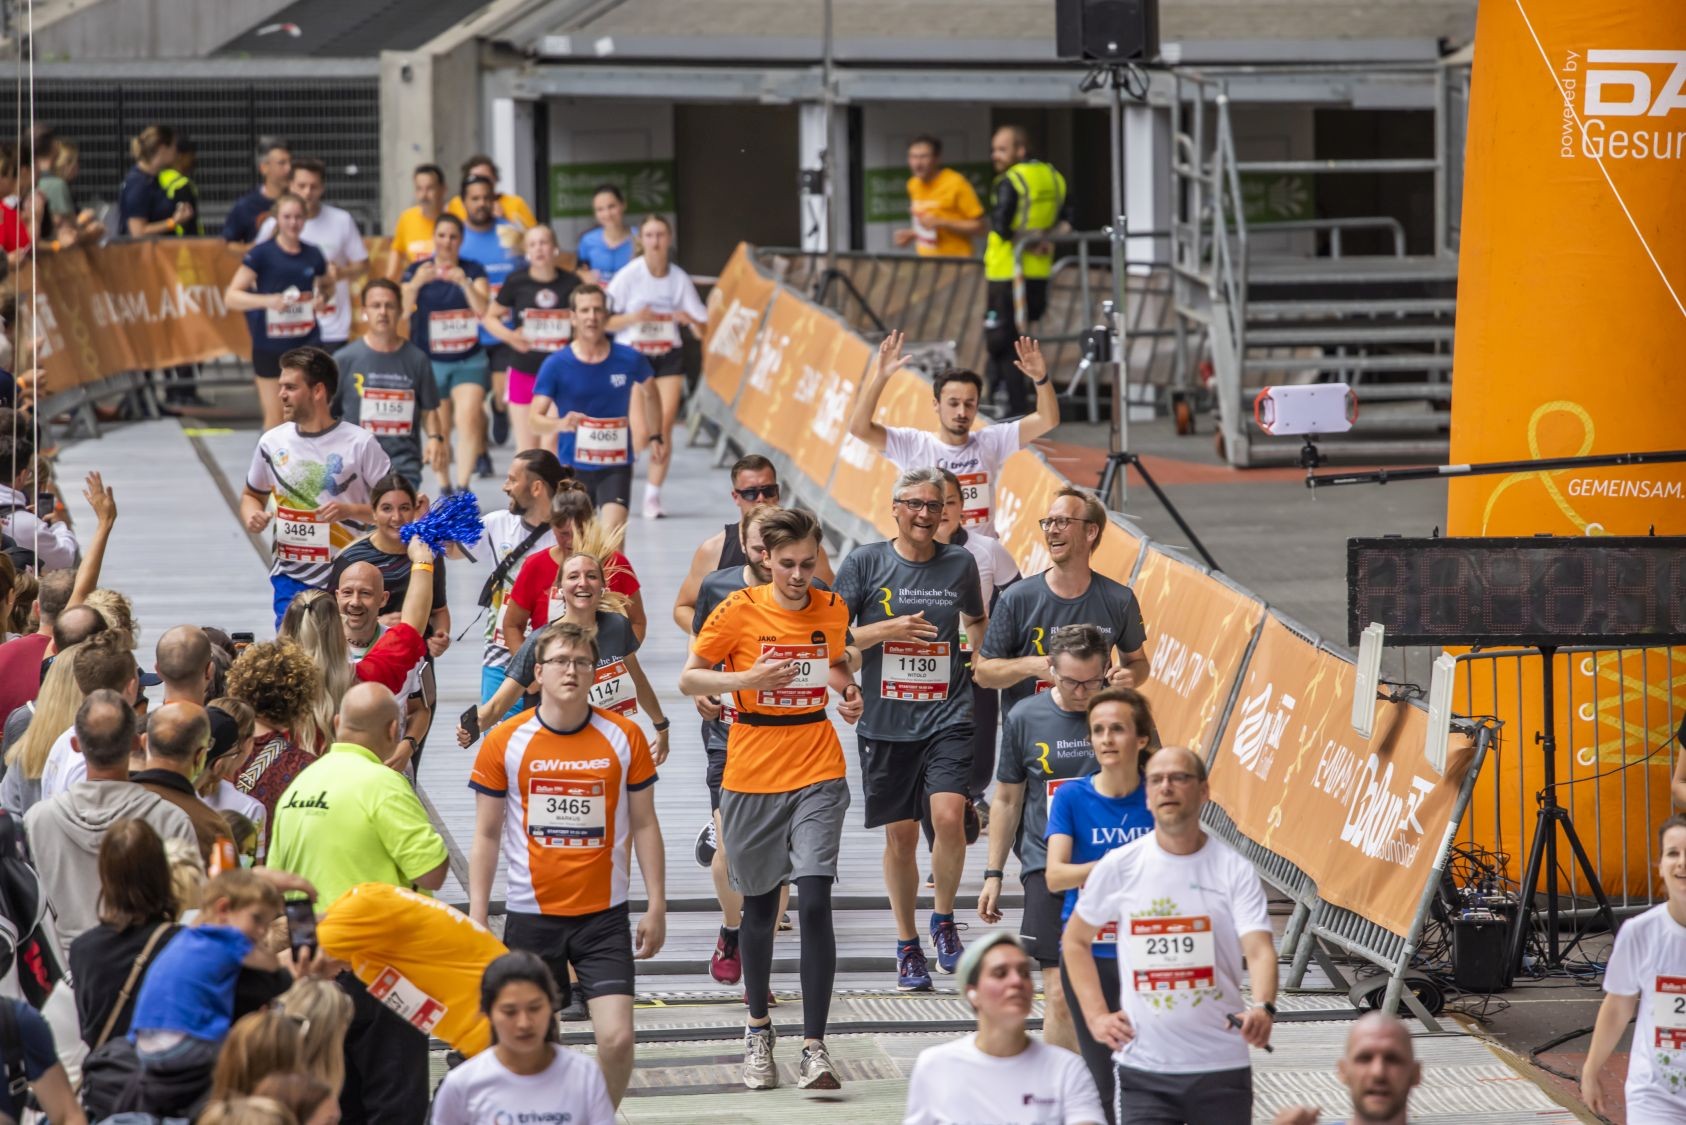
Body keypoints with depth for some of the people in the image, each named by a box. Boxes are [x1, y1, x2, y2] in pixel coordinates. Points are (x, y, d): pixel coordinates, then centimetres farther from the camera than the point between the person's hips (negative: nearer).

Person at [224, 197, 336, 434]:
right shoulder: (262, 254, -6)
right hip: (269, 346, -2)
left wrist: (323, 297, 0)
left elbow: (327, 286, 25)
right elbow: (231, 297, -9)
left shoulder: (313, 255, 4)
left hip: (306, 343, 2)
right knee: (275, 417, 5)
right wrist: (267, 300, -26)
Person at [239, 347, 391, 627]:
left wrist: (350, 510, -20)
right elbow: (252, 495, 21)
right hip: (291, 579, 3)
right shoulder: (272, 442, 6)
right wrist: (251, 516, -1)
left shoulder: (359, 443, -6)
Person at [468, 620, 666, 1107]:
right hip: (530, 915, 0)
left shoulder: (624, 736, -1)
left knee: (616, 1039, -11)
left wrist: (656, 906, 2)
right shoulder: (505, 742, -3)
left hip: (604, 915, 0)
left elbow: (644, 824, 6)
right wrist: (476, 917, -1)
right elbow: (486, 835, 3)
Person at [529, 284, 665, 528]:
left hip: (616, 465, -1)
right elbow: (535, 419, -13)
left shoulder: (628, 359, -6)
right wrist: (560, 424, -34)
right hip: (573, 468, 1)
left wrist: (656, 438, 17)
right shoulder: (555, 365, -10)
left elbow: (649, 393, 17)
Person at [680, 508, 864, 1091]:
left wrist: (849, 692, 2)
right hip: (752, 778, 0)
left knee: (814, 900, -14)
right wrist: (747, 679, -18)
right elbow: (688, 678, -2)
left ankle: (815, 1045, -13)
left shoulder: (832, 610, 2)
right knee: (759, 905, 12)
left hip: (818, 777, 0)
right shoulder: (739, 611, -7)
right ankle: (758, 1030, 33)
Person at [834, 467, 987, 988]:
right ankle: (907, 946, 21)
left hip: (947, 715, 0)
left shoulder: (960, 563, 7)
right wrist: (889, 629, -14)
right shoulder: (865, 562, 0)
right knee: (900, 835, 5)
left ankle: (943, 919, 5)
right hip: (886, 721, 0)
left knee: (948, 816, -19)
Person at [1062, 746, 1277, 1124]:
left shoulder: (1234, 870, -2)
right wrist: (1096, 1016, 4)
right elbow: (1075, 941, 16)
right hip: (1143, 1069, 0)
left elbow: (1259, 951, -13)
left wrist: (1263, 1009, -34)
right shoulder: (1118, 867, 2)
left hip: (1221, 1068, 0)